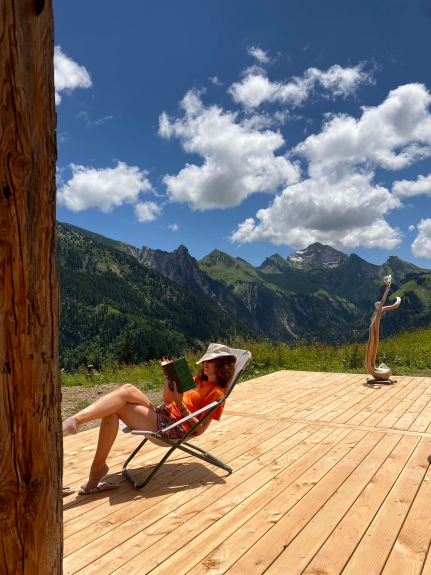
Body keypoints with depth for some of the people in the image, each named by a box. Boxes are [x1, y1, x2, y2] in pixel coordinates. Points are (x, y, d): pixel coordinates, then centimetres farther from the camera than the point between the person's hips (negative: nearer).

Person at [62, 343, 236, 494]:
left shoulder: (216, 392, 0)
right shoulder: (199, 381, 24)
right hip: (161, 414, 8)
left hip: (172, 427, -8)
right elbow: (166, 399, 26)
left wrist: (180, 404, -16)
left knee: (127, 392, -22)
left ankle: (76, 419, -31)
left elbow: (200, 429, -9)